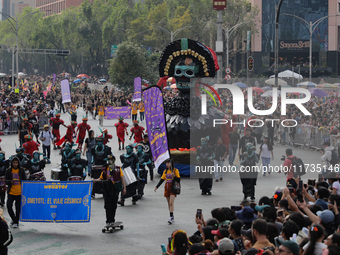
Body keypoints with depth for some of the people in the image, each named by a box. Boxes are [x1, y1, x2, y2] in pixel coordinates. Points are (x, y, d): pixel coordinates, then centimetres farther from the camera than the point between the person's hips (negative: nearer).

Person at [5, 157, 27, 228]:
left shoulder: (21, 170, 2)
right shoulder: (8, 170, 3)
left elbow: (25, 180, 6)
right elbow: (6, 181, 3)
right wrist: (10, 181, -20)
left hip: (19, 192, 0)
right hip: (11, 192, 1)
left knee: (18, 208, 2)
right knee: (9, 206, -7)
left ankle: (16, 222, 16)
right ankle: (13, 219, 18)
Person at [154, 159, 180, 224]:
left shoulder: (175, 170, -4)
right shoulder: (165, 171, 12)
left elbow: (179, 179, -7)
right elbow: (162, 179, 15)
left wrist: (174, 176, -25)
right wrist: (157, 186, 8)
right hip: (167, 188, 6)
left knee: (171, 203, -16)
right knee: (169, 203, 7)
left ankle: (171, 217, -19)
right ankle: (172, 217, 14)